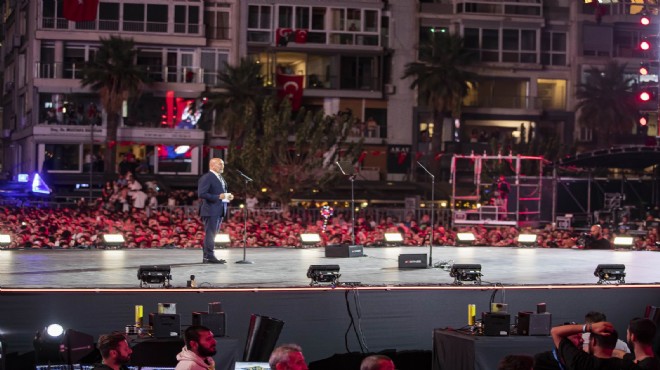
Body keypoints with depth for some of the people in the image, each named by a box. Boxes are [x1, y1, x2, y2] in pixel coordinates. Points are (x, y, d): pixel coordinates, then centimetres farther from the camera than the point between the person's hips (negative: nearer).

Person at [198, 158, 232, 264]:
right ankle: (209, 256, -7)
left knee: (212, 234, 12)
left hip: (219, 211, 9)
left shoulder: (221, 178, 19)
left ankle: (208, 256, 16)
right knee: (210, 234, -8)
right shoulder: (206, 178, -11)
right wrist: (218, 197, -23)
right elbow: (201, 194, -19)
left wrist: (228, 196, 7)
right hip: (211, 210, -9)